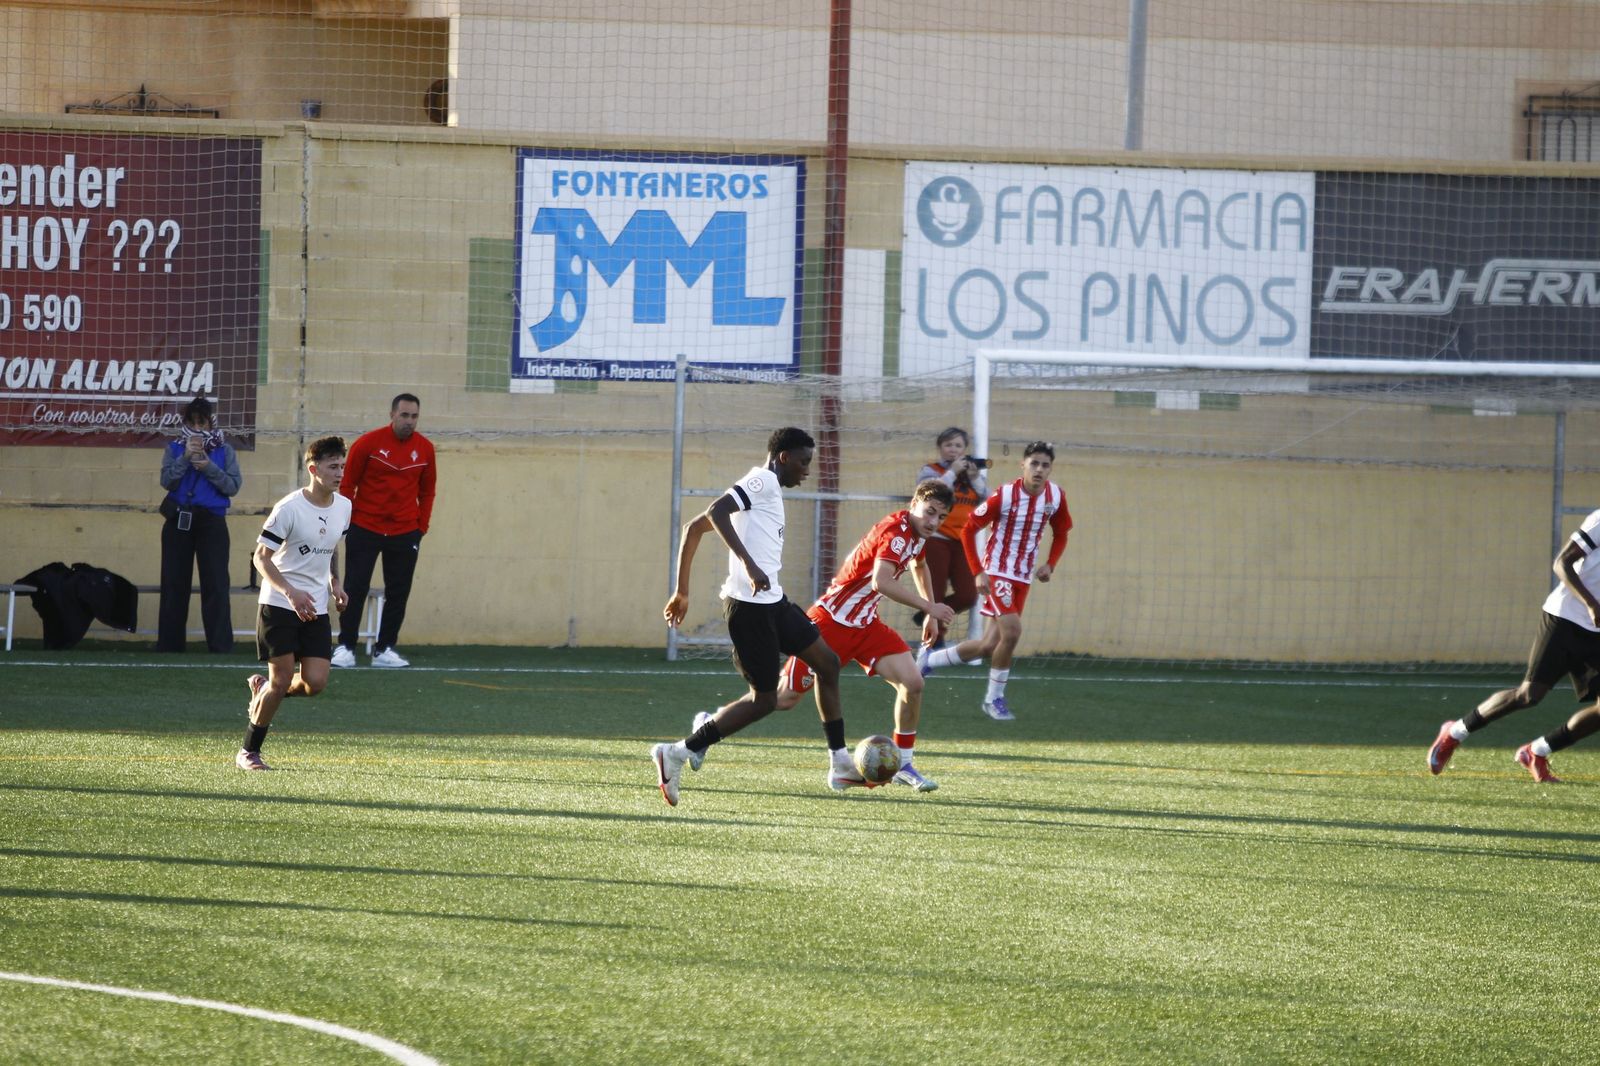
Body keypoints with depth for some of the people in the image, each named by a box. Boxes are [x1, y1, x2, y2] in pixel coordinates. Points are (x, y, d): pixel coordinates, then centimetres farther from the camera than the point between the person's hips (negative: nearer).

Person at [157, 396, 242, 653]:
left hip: (212, 523, -2)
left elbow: (233, 487, -3)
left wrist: (209, 467, -15)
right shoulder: (175, 448, 7)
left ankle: (221, 647, -8)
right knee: (174, 584, 3)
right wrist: (185, 458, -17)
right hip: (179, 521, 2)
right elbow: (166, 481, -6)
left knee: (215, 584, -8)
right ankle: (169, 646, 9)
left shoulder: (224, 451, 5)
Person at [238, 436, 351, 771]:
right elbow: (261, 557, -14)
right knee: (282, 679, -8)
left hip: (316, 608, 5)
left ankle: (263, 690, 26)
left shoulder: (343, 507, 5)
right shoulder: (289, 509, -15)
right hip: (278, 605, -5)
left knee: (315, 682, -6)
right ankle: (248, 751, 8)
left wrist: (335, 582, 9)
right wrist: (291, 592, -26)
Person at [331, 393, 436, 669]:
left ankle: (384, 650, 10)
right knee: (355, 589, -3)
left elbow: (427, 491, 11)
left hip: (405, 534, 3)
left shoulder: (425, 449, 2)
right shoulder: (368, 443, -7)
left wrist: (421, 527, 5)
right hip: (365, 530, -3)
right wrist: (346, 521, -3)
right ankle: (345, 647, 1)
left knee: (398, 592, 3)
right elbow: (347, 484, 0)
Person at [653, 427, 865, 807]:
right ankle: (676, 754, -3)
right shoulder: (762, 481, -8)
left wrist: (682, 591, 23)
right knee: (764, 699, -6)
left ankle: (840, 766, 19)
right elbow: (716, 512, -25)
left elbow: (695, 527, 21)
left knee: (827, 662, 15)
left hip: (770, 601, 11)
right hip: (750, 604, -11)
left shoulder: (765, 487, 20)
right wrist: (750, 565, -33)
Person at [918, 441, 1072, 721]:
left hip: (1024, 577, 6)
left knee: (989, 645, 6)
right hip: (997, 571, -6)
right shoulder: (1004, 496, -17)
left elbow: (1060, 534, 13)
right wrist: (978, 572, -16)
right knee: (1011, 632, -21)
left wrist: (1050, 564, -3)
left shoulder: (1056, 496, -4)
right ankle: (994, 698, -2)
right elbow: (968, 530, -10)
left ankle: (929, 659, 28)